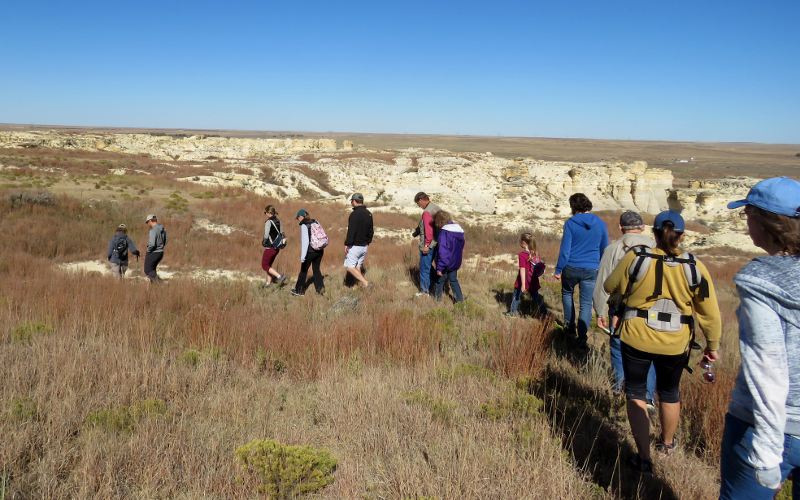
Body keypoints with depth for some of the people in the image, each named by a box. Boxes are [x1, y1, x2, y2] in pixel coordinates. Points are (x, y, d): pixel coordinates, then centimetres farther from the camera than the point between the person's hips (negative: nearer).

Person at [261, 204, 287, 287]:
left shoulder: (268, 222, -17)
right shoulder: (278, 221, 5)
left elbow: (266, 235, -21)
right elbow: (281, 233, 6)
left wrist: (263, 242, -4)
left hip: (270, 247, -8)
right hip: (277, 247, 8)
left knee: (265, 266, 4)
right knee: (268, 264, 20)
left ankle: (280, 276, -8)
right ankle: (268, 282, 24)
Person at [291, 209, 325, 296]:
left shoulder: (304, 226, -11)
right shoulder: (316, 222, 7)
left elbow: (305, 241, -18)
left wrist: (302, 257, -19)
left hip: (310, 251, -6)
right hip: (320, 250, 6)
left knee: (303, 270, 9)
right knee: (316, 269, 16)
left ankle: (299, 290, 19)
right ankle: (320, 288, 5)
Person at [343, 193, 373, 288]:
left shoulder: (354, 214, -18)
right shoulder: (369, 214, 8)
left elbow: (351, 231, -21)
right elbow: (370, 230, 15)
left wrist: (347, 244, -16)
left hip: (355, 245, -8)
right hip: (364, 246, 8)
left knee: (349, 266, -2)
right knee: (358, 266, 15)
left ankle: (364, 282, -12)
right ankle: (361, 284, 15)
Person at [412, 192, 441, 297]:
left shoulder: (427, 212, -20)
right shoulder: (437, 208, 7)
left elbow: (428, 230, -26)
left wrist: (426, 245, -20)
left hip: (428, 245, -9)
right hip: (437, 243, 9)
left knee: (424, 268, 4)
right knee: (428, 265, 22)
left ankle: (424, 291, 13)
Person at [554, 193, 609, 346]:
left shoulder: (570, 223, -8)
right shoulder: (600, 224, 2)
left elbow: (565, 249, -10)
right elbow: (605, 249, 9)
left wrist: (558, 269, -3)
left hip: (571, 268, -1)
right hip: (591, 270, 2)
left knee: (567, 293, 25)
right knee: (586, 304, 7)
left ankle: (570, 326, 25)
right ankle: (582, 338, 1)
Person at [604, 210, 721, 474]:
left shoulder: (635, 258, -12)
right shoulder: (694, 267, -9)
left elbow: (610, 287, 4)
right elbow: (710, 314, -4)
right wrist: (712, 345, 10)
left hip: (636, 339, -2)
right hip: (675, 344, 2)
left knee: (636, 393, 14)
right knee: (669, 393, 25)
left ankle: (644, 458, 13)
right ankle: (667, 443, 47)